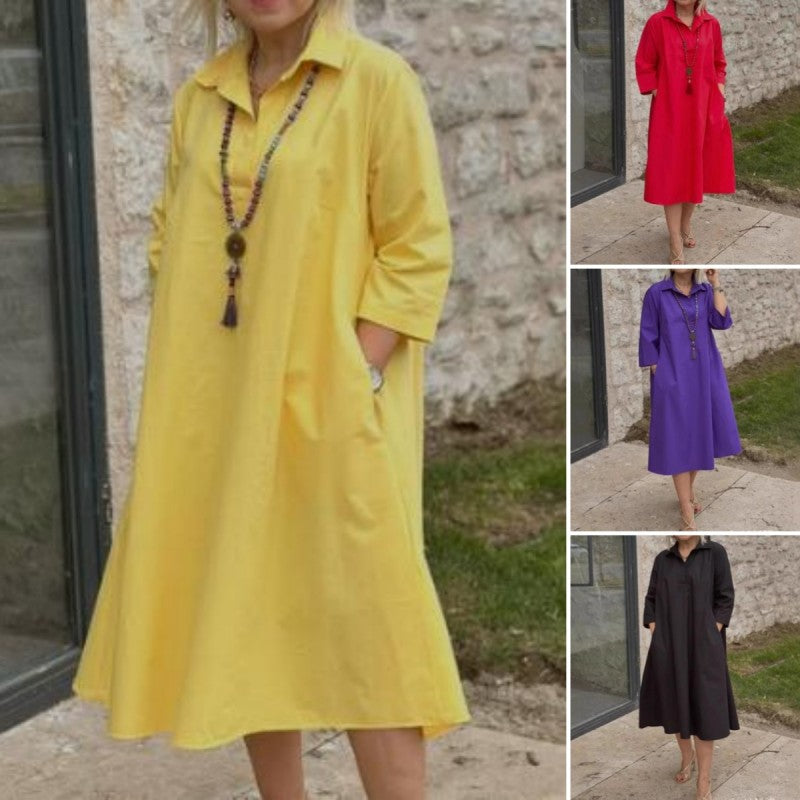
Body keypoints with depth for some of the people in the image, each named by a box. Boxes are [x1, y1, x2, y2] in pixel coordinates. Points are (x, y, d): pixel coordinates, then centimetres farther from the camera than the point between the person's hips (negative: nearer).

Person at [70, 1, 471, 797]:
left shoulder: (378, 81, -7)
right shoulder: (198, 97, 10)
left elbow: (418, 250, -9)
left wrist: (348, 382, -16)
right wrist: (183, 379, 3)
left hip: (332, 412, -5)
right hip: (219, 416, 6)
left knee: (358, 627, -6)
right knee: (247, 623, 11)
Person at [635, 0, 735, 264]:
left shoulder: (711, 25, 2)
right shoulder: (657, 23, -6)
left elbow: (718, 65, 13)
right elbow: (644, 65, -1)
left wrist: (718, 94, 2)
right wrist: (656, 95, -8)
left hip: (703, 109, 3)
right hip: (669, 111, -3)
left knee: (697, 168, 13)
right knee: (671, 172, -3)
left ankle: (685, 226, 33)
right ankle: (676, 244, -2)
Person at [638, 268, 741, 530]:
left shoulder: (706, 292, 5)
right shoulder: (656, 293, -5)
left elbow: (722, 322, -10)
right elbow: (648, 338, -3)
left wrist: (715, 283, -10)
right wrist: (658, 378, -8)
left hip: (704, 375, 4)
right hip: (673, 377, -4)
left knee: (699, 435, 14)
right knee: (679, 440, -5)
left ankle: (687, 492, 38)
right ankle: (687, 516, -2)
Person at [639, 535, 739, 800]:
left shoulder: (715, 553, -3)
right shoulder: (662, 559, 7)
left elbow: (725, 599, -4)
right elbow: (651, 601, 9)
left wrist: (709, 639, -11)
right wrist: (656, 638, -2)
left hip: (702, 646, -3)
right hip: (668, 647, 3)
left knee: (703, 707, -5)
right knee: (676, 703, 12)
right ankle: (686, 756, 35)